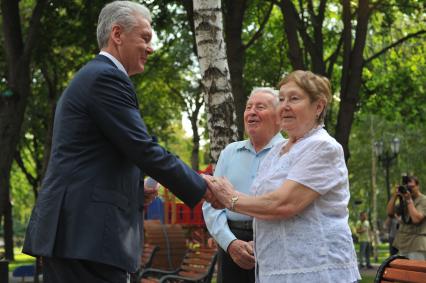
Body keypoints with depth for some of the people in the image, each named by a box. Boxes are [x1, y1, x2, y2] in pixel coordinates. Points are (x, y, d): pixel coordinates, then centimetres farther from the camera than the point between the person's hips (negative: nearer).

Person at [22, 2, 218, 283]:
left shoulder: (89, 76, 23)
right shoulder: (107, 77, -9)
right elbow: (144, 150, -14)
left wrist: (136, 189, 13)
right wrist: (203, 188, -5)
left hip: (69, 230, 10)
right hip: (88, 235, -10)